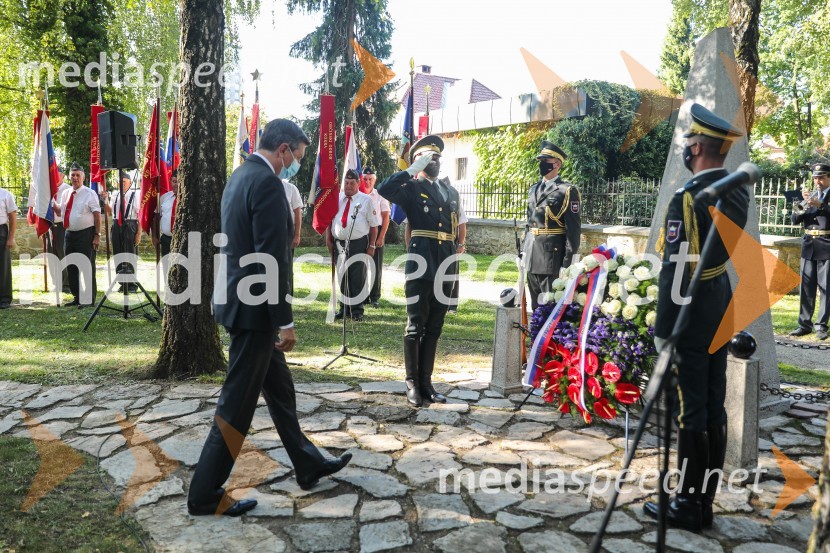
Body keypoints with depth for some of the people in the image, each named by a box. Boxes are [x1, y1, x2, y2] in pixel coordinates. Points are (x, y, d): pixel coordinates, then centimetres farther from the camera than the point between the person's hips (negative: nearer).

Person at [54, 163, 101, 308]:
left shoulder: (89, 194, -8)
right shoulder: (65, 193, 11)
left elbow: (97, 215, -12)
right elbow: (60, 212, 21)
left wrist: (97, 235, -16)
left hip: (86, 234, -7)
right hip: (70, 234, 7)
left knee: (87, 268, -2)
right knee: (71, 267, 14)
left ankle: (89, 299, 6)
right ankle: (76, 297, 27)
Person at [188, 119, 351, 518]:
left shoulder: (240, 176, 12)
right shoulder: (267, 183, -19)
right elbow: (271, 259, -23)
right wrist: (285, 321, -18)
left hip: (242, 301, 11)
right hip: (254, 308, -11)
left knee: (279, 387, 18)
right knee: (237, 403, 1)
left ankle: (308, 466, 33)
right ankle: (205, 495, 14)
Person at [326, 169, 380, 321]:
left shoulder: (366, 200, 0)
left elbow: (374, 225, -1)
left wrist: (371, 246, -6)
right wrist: (328, 240, 7)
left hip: (359, 244, -3)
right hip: (339, 244, 3)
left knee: (358, 279, 3)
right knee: (342, 278, 10)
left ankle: (357, 311, 13)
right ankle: (344, 308, 23)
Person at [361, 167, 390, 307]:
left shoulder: (380, 196, -3)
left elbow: (386, 217, -2)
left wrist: (381, 237, -8)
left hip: (376, 232, -1)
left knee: (376, 266, 6)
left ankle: (375, 297, 16)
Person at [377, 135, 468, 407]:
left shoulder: (450, 190, 18)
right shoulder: (411, 188, 0)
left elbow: (461, 221, 29)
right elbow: (383, 189, -21)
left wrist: (460, 246, 16)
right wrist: (413, 169, -15)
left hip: (447, 264, 6)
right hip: (421, 262, -6)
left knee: (434, 327, 10)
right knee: (415, 325, 0)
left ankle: (426, 381, 19)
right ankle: (412, 384, 9)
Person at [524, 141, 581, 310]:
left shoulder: (567, 191, -8)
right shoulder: (534, 189, 14)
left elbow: (573, 228, -11)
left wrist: (568, 262, -15)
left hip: (552, 254, -7)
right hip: (532, 256, 7)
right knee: (536, 305, 14)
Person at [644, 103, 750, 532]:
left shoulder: (688, 197, -18)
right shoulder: (739, 192, 6)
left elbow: (675, 270, -20)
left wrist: (662, 328, -16)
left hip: (690, 314, -8)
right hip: (722, 311, 8)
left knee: (690, 409, 1)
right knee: (714, 407, 13)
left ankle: (688, 506, 13)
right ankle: (705, 501, 25)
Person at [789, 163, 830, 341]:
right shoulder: (810, 196, 15)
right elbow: (795, 219, 7)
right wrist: (802, 204, -9)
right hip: (808, 246, 4)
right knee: (806, 287, 5)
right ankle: (805, 324, 10)